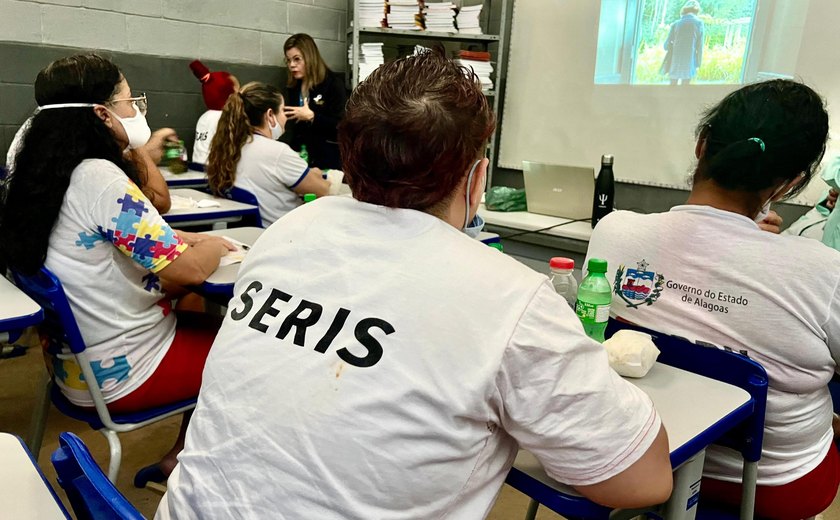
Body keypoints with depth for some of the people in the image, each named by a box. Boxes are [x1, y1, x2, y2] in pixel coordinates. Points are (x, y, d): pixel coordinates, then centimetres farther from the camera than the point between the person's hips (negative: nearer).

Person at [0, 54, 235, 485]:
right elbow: (188, 270, -24)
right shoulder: (100, 178, -25)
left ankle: (177, 457, 23)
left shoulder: (45, 173, 3)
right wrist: (212, 246, -4)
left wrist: (189, 239, 2)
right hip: (124, 375, -9)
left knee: (210, 320, 21)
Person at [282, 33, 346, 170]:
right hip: (299, 155, 5)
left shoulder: (333, 83, -7)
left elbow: (342, 126, -16)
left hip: (327, 158, -5)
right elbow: (294, 127, 17)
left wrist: (311, 116, -21)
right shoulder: (293, 86, 11)